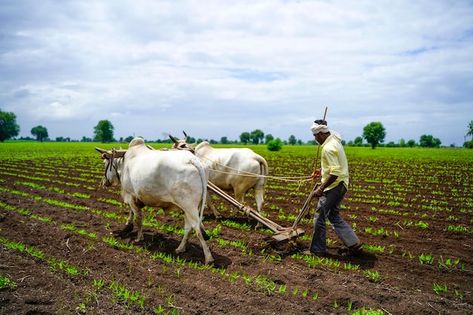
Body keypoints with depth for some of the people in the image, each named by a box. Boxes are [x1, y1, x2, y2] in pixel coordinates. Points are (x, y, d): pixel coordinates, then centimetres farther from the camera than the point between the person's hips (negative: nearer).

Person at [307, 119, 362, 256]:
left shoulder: (328, 148, -22)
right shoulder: (335, 140, 10)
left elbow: (335, 173, -27)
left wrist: (321, 189, -22)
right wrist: (322, 171, 22)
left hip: (334, 186, -10)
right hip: (340, 184, 10)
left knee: (320, 217, 1)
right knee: (333, 215, 17)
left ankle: (317, 250, 12)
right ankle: (354, 244, 18)